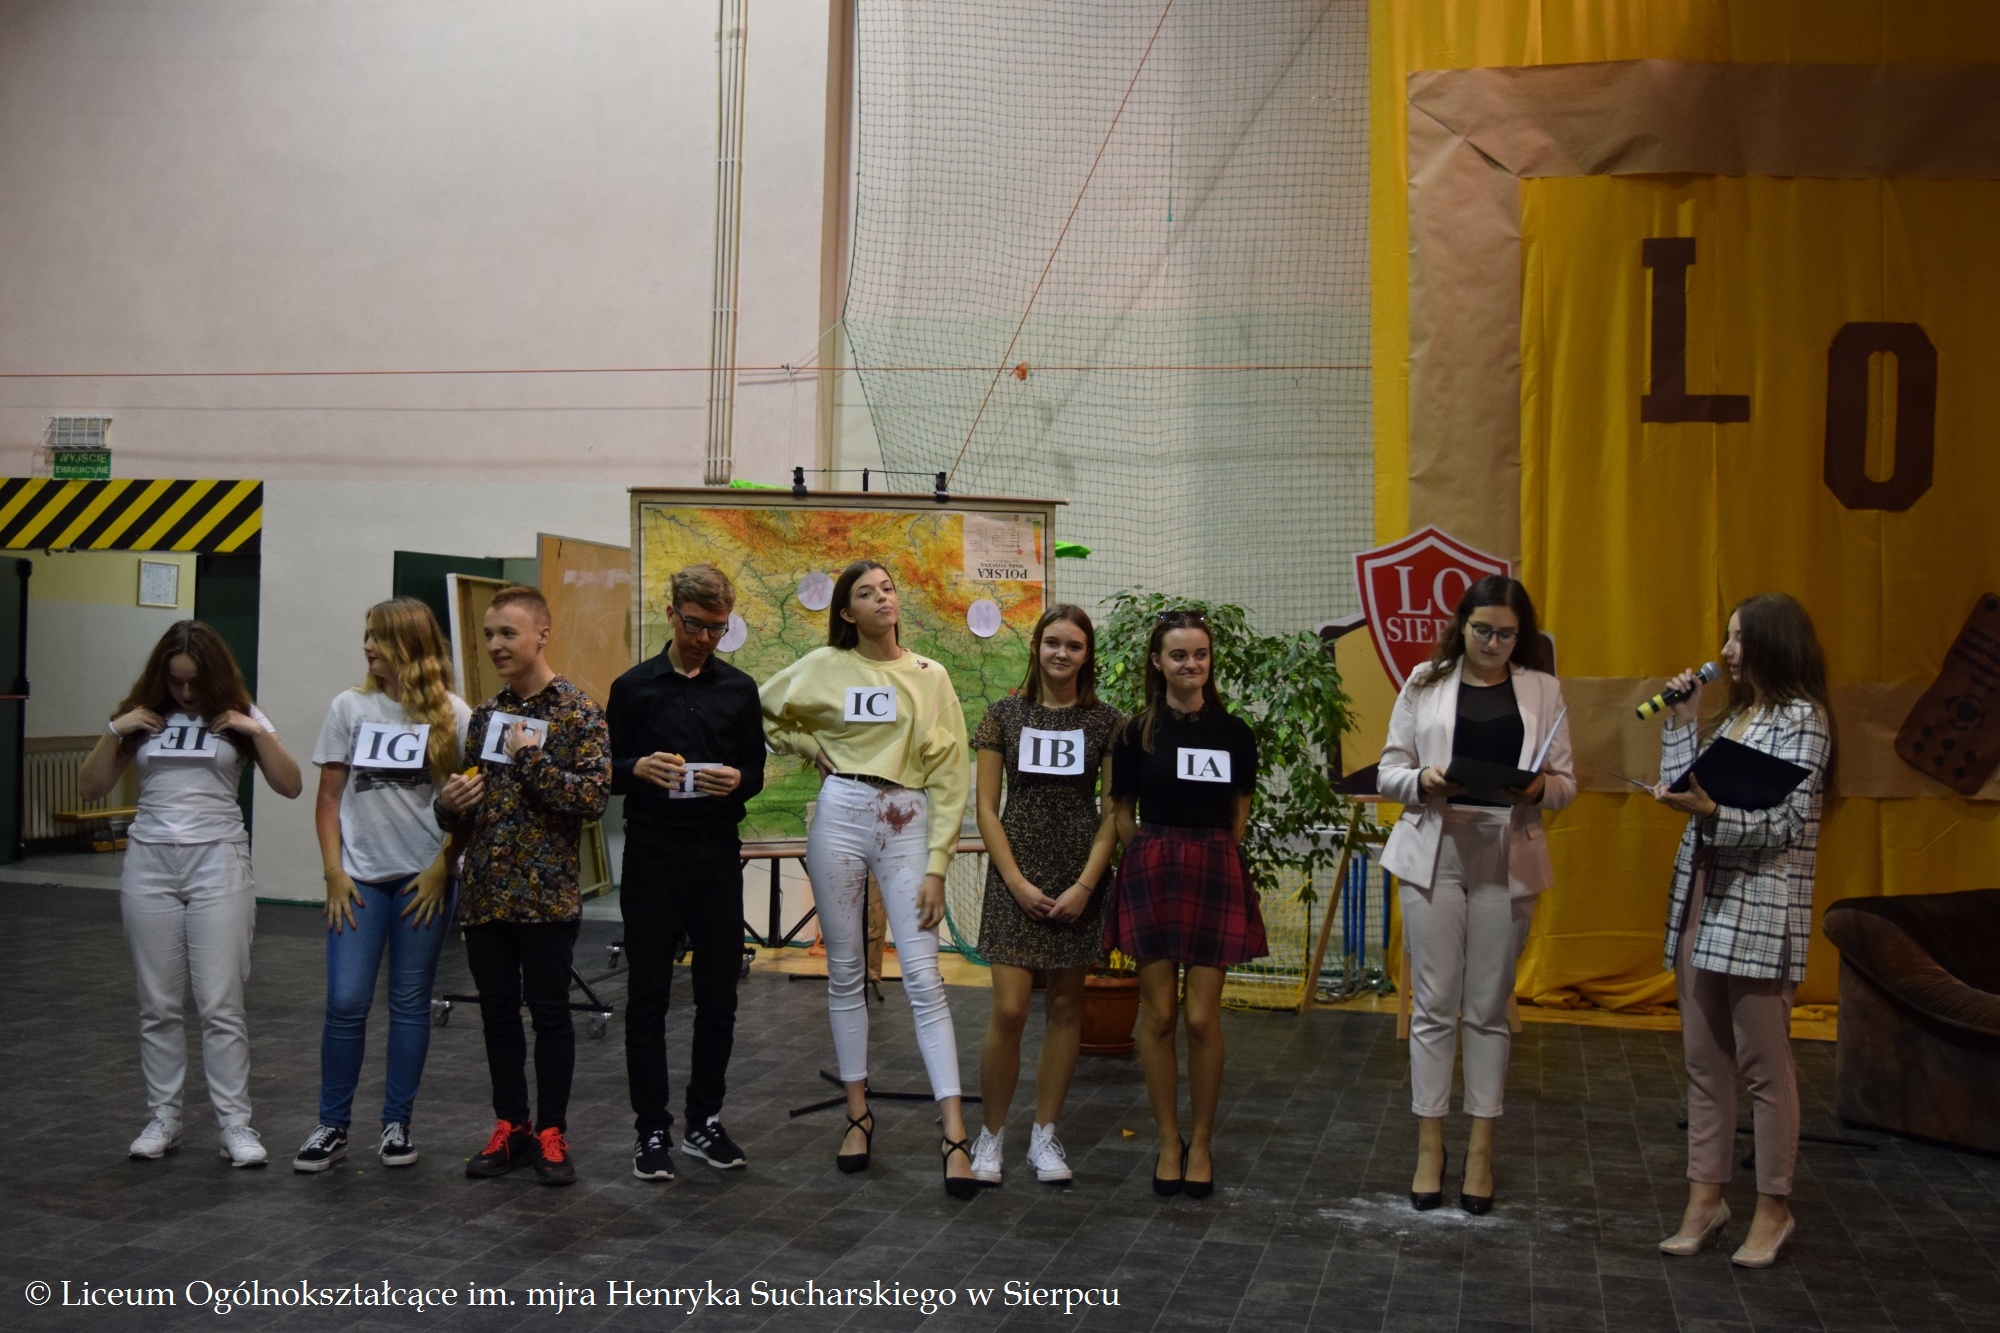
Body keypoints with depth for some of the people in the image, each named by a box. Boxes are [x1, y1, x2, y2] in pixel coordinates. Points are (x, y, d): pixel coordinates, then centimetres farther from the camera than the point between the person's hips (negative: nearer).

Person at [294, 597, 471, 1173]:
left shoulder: (452, 715, -2)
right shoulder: (350, 707, 3)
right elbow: (329, 799, 5)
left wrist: (442, 868, -7)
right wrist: (334, 872, -2)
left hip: (424, 879, -1)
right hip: (360, 877, 1)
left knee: (410, 1002, 6)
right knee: (346, 1001, -4)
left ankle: (396, 1125, 17)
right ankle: (332, 1125, 11)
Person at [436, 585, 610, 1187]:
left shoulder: (577, 710, -6)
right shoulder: (486, 713, 11)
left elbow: (595, 796, -15)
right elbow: (462, 797, 19)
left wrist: (533, 761, -20)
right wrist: (450, 804, -3)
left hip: (547, 891, -5)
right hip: (485, 890, 6)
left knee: (549, 1010, 3)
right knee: (497, 1010, 11)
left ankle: (551, 1132, 14)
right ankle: (510, 1126, 22)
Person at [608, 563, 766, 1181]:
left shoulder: (739, 689, 7)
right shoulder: (634, 686, 3)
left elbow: (756, 774, 10)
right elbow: (609, 774, 5)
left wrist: (737, 781, -13)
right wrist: (638, 770, -18)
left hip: (717, 855, 2)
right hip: (652, 856, -2)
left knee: (718, 995, 6)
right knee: (648, 996, 3)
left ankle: (705, 1120, 20)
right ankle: (651, 1129, 12)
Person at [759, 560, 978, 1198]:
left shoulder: (930, 676, 3)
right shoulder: (825, 666, 4)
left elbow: (948, 775, 1)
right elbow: (762, 712, 17)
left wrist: (937, 867, -5)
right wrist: (814, 749, 5)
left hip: (909, 824, -1)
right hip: (841, 817, 1)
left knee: (924, 978, -7)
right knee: (845, 972, 7)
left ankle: (954, 1134, -8)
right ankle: (858, 1113, 20)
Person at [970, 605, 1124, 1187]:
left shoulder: (1107, 722, 2)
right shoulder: (1004, 715, 1)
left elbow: (1113, 813, 1)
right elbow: (987, 808, 0)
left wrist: (1084, 886, -9)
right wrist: (1018, 882, -8)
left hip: (1080, 876, 1)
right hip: (1016, 872, -1)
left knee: (1065, 1005, 6)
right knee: (1009, 1010, -7)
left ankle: (1045, 1134, 17)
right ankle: (991, 1135, 8)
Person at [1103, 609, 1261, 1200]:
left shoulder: (1233, 732, 3)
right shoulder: (1137, 733, 1)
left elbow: (1239, 814, 12)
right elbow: (1121, 813, 8)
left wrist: (1208, 858, 7)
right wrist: (1158, 857, 2)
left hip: (1215, 874, 0)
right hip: (1151, 873, 0)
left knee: (1202, 1017, -1)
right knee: (1158, 1014, 3)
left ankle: (1202, 1142, 14)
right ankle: (1169, 1140, 16)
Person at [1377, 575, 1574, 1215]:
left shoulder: (1543, 690, 7)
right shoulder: (1425, 684, 6)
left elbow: (1565, 784, 7)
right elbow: (1389, 772, 5)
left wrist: (1538, 788, -15)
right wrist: (1424, 782, -16)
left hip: (1507, 857, 1)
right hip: (1433, 852, -1)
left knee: (1489, 1007, 6)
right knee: (1434, 1003, 1)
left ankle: (1481, 1149, 16)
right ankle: (1430, 1147, 10)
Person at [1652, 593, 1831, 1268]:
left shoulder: (1802, 717, -8)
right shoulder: (1734, 714, 18)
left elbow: (1787, 824, -15)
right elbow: (1683, 793, 13)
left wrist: (1712, 812, -28)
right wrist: (1683, 724, 9)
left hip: (1760, 912, -8)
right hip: (1702, 900, 8)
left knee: (1765, 1065, 0)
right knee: (1705, 1061, 10)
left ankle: (1773, 1209, 11)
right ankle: (1705, 1197, 17)